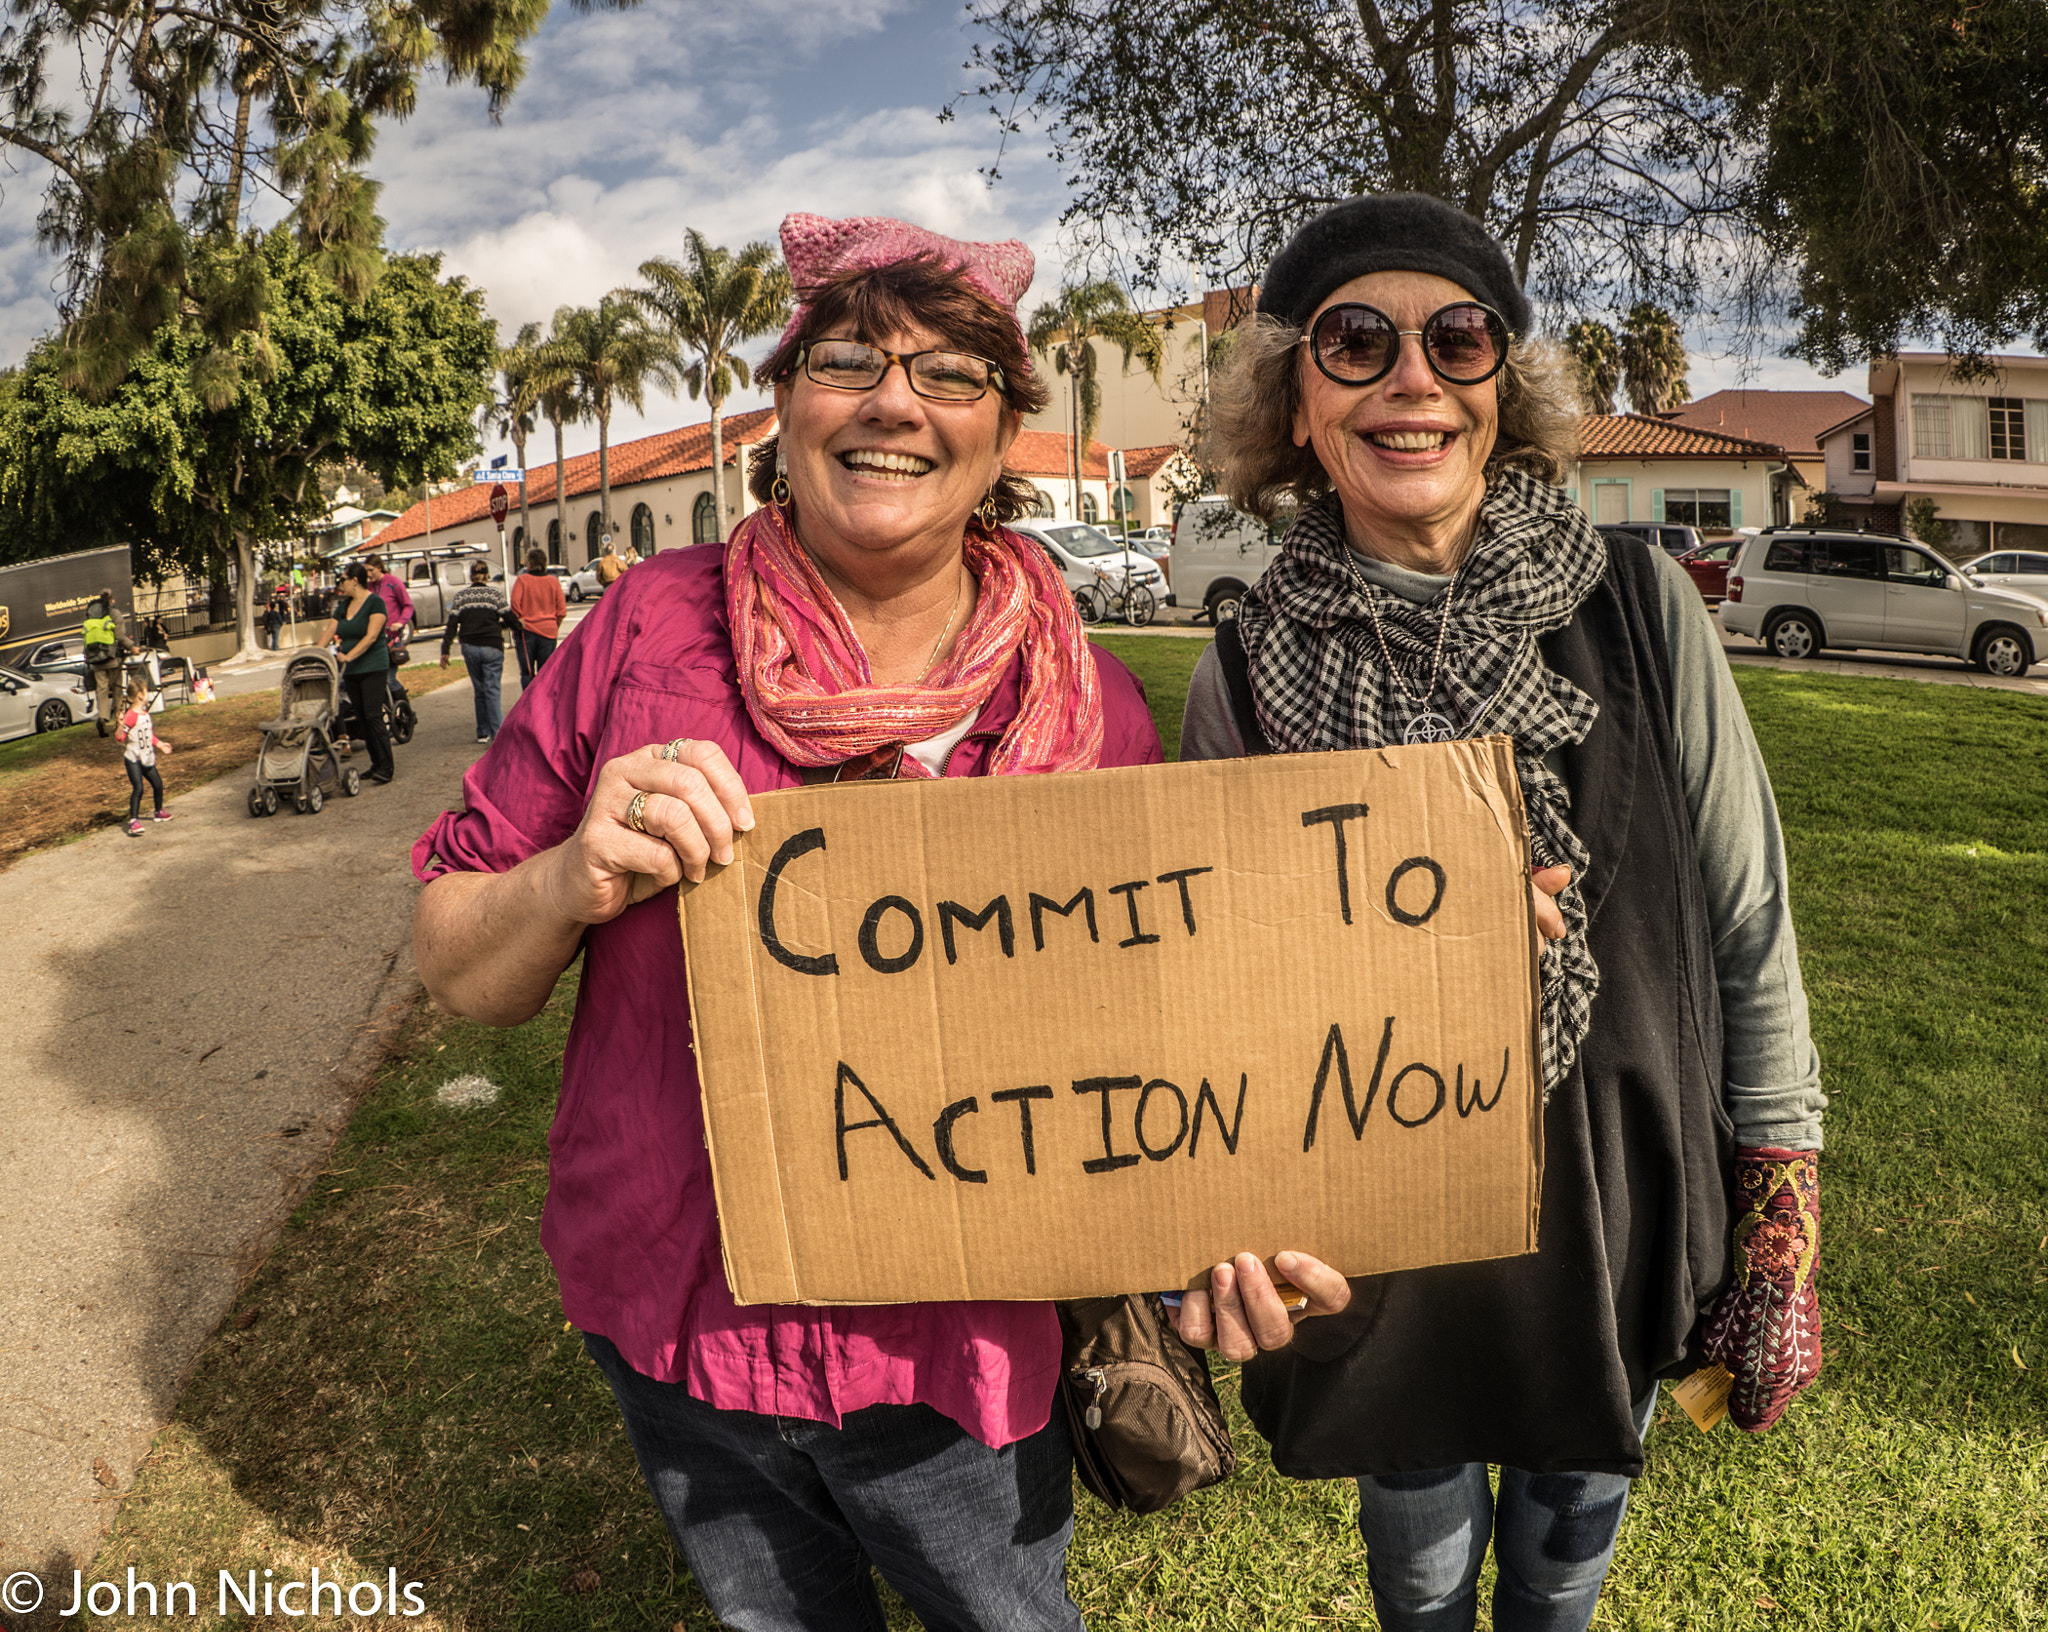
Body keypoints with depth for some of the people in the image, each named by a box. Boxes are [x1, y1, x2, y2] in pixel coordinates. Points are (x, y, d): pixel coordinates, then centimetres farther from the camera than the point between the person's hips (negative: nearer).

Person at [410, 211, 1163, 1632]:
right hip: (673, 1323, 1)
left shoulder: (1092, 710, -10)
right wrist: (578, 882, -24)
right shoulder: (652, 628, -10)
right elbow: (458, 969, -5)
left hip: (950, 1356, 0)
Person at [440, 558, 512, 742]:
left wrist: (445, 651, 4)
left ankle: (483, 733, 15)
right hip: (492, 647, -2)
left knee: (479, 691, 13)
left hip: (469, 648, 2)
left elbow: (452, 624, 2)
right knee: (492, 690, -4)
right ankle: (499, 733, -16)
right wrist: (498, 627, 20)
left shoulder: (460, 595, 6)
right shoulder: (495, 593, 0)